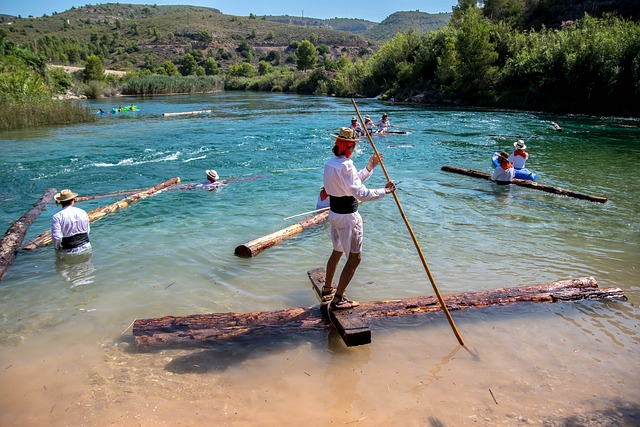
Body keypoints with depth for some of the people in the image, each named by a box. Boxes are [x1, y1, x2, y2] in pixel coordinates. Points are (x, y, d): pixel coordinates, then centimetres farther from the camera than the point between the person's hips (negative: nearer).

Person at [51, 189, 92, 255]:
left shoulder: (57, 217, -10)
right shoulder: (83, 212, 3)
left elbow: (56, 237, -14)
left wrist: (57, 248, 5)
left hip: (70, 251, -4)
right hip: (86, 247, 4)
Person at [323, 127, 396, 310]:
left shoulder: (330, 163, 7)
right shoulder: (345, 166, -23)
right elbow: (360, 193, -26)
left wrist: (369, 168, 18)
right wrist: (384, 191, -16)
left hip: (334, 213, 10)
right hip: (348, 217, -10)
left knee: (337, 252, 25)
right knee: (354, 258, 1)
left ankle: (327, 289, 40)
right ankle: (338, 299, 5)